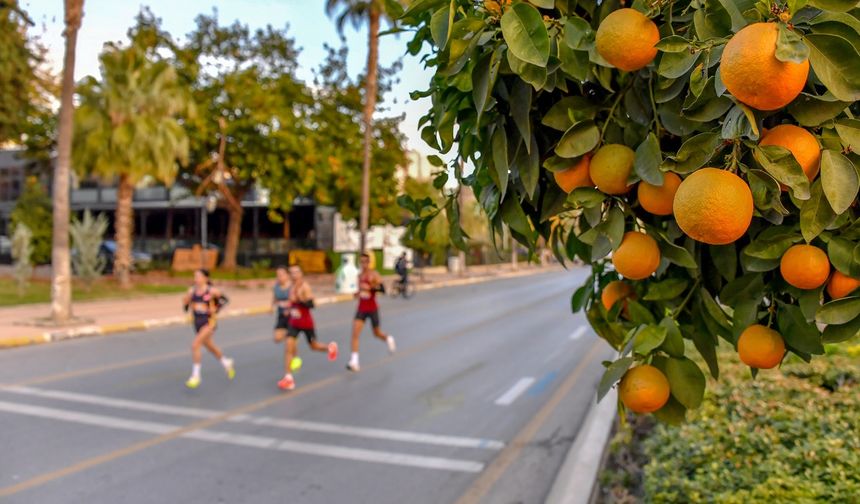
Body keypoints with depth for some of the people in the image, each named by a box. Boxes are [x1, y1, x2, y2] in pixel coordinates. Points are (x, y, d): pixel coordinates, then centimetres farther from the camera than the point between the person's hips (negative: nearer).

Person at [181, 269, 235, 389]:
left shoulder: (212, 291, -12)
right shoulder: (192, 290, -1)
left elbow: (224, 299, 1)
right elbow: (185, 304, 8)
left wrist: (215, 309, -9)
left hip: (209, 323, -6)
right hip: (197, 323, 6)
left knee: (195, 345, -21)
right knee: (210, 347, 21)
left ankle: (196, 375, -10)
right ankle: (227, 362, 48)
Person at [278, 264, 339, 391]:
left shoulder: (305, 287, -17)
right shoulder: (292, 288, 5)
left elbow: (311, 304, -26)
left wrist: (298, 299, -36)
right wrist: (290, 309, 8)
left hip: (306, 323, -5)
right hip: (294, 322, 5)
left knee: (314, 346, 12)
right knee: (288, 347, -12)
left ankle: (330, 347, 45)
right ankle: (288, 377, -12)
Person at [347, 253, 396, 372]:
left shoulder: (374, 274, -10)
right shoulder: (360, 275, 8)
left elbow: (382, 288, -21)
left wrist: (370, 287, -33)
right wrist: (358, 293, 6)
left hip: (372, 308, -4)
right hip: (361, 308, 4)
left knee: (377, 333, 12)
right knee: (355, 333, -13)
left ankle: (389, 338, 48)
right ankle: (354, 361, -15)